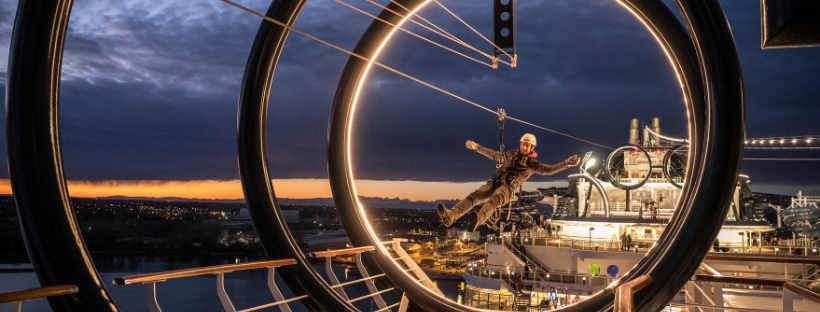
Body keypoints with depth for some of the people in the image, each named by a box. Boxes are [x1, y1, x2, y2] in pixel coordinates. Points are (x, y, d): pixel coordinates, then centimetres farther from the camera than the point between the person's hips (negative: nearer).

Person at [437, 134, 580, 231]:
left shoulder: (532, 164, 15)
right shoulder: (511, 155, 28)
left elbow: (548, 169, 3)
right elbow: (494, 155, 40)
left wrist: (566, 164, -11)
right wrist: (477, 147, 46)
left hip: (507, 188, -5)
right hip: (494, 183, 5)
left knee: (494, 200, -39)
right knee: (474, 195, -23)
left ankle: (477, 220, -70)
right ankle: (450, 216, -44)